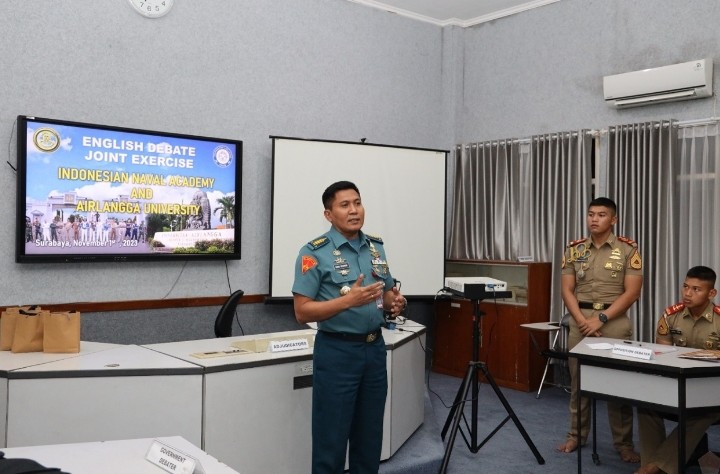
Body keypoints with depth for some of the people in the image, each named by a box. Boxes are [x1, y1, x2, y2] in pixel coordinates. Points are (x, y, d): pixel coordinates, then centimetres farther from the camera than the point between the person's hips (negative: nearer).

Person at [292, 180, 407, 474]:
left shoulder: (376, 247, 9)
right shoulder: (314, 253, -10)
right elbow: (302, 312, -13)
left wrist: (395, 304, -6)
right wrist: (348, 300, -25)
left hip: (374, 348, 6)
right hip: (337, 351, -6)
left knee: (369, 435, 15)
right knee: (331, 438, 3)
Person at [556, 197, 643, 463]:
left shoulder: (628, 249, -2)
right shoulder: (574, 249, 6)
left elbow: (632, 292, -7)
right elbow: (566, 290, 4)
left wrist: (601, 318, -14)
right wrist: (582, 320, -10)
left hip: (614, 321, -2)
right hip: (580, 320, 3)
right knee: (578, 380, 8)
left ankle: (623, 442, 13)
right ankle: (576, 435, 21)